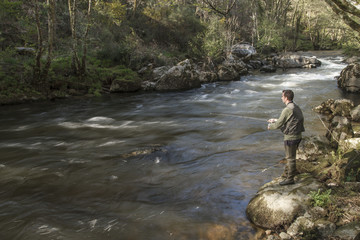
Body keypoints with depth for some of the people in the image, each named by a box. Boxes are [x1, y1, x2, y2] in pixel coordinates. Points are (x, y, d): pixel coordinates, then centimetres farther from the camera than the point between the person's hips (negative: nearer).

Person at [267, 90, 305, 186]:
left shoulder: (287, 110, -22)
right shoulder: (296, 107, 8)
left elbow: (278, 125, -17)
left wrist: (270, 126, 3)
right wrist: (275, 120, 22)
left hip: (290, 138, -9)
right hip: (297, 136, 9)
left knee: (290, 158, 3)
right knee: (289, 156, 22)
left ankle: (290, 179, 14)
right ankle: (286, 173, 37)